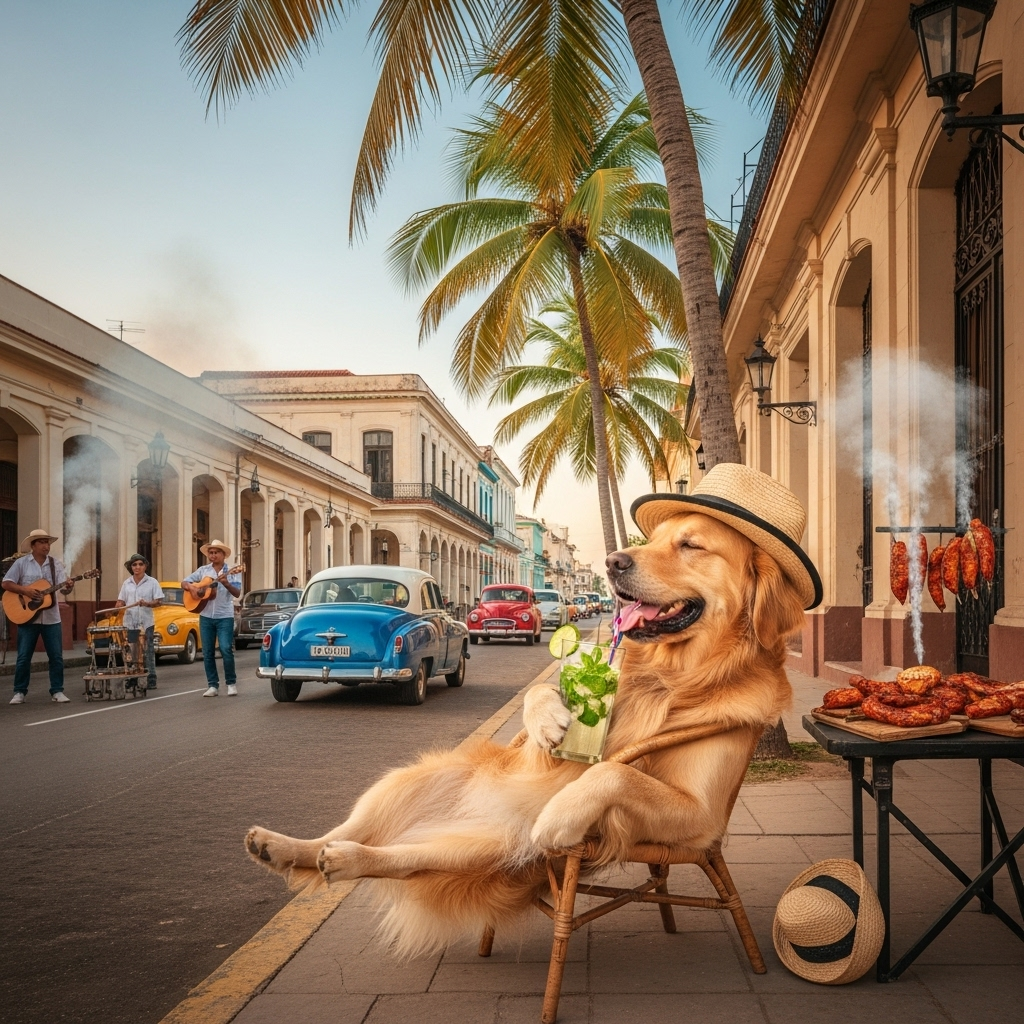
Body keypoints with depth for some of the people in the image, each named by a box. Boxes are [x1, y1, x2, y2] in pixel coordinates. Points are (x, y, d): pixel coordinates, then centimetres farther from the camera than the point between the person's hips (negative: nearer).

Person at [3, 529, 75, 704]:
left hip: (51, 617, 2)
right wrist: (24, 589, -17)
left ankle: (57, 691, 9)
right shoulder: (21, 563, -1)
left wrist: (68, 587, -27)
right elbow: (6, 583, -3)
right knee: (23, 657, 1)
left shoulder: (55, 564, 5)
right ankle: (19, 692, 12)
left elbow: (62, 587, -3)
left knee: (56, 656, 1)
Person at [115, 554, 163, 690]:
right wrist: (114, 610, -8)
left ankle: (151, 680, -1)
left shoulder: (152, 582, 0)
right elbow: (121, 601, 12)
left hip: (146, 623, -4)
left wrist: (147, 604, -22)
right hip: (130, 623, 4)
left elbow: (159, 602, -4)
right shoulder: (127, 583, 11)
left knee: (148, 652, -3)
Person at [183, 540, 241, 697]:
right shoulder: (203, 570, 8)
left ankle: (231, 683, 3)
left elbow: (237, 593, -11)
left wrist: (226, 584, -28)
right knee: (207, 652, 4)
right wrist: (191, 587, -12)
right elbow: (184, 582, 10)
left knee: (226, 649, -12)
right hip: (206, 616, 4)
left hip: (225, 616, -3)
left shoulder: (232, 572, -1)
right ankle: (213, 685, 12)